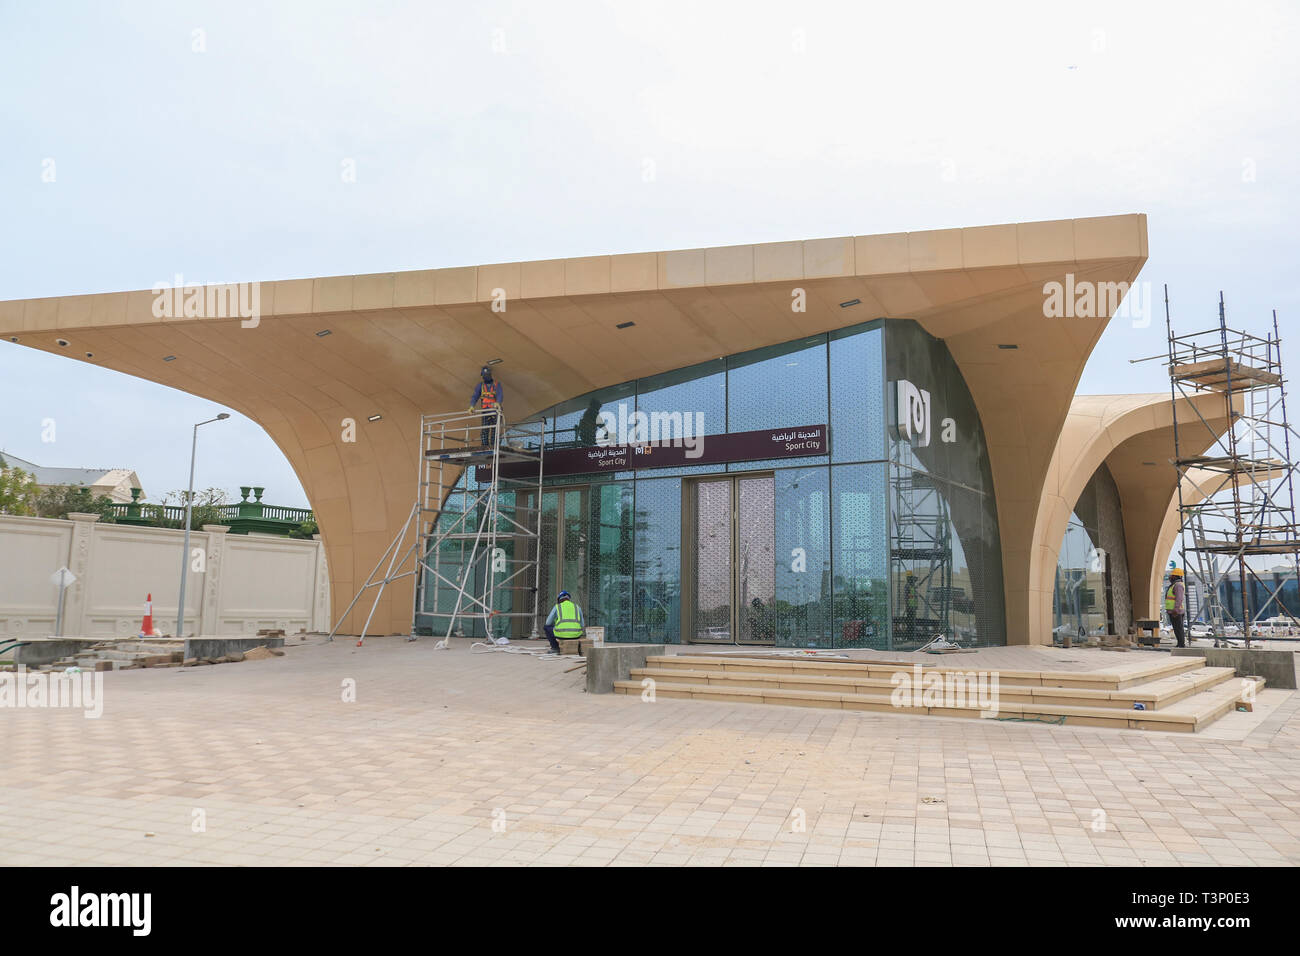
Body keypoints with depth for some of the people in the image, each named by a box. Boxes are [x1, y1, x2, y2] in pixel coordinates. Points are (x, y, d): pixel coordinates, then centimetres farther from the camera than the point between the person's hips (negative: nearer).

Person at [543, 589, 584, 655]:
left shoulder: (557, 607, 12)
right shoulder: (577, 607, 19)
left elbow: (548, 623, 14)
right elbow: (581, 625, 22)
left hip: (561, 634, -3)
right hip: (575, 635, 3)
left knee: (546, 627, 25)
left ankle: (555, 648, 17)